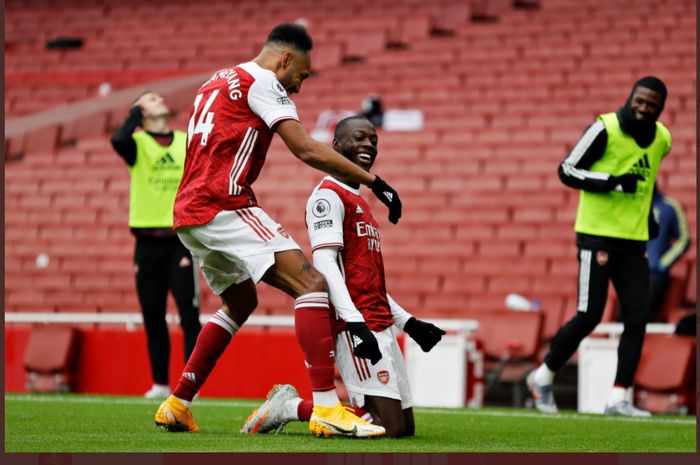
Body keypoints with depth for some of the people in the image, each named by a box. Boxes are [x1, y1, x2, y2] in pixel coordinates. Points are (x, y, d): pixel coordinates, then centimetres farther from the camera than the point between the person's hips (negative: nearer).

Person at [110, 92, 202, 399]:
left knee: (189, 315, -7)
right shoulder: (138, 143, 2)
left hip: (180, 241, 0)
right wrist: (136, 110, -9)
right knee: (153, 318, 5)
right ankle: (160, 384, 13)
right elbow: (118, 140, -23)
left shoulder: (188, 142, 9)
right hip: (148, 243, 0)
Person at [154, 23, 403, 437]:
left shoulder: (217, 82, 24)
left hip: (188, 214, 10)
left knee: (241, 302, 28)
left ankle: (177, 406, 27)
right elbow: (307, 151, -12)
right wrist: (373, 181, -8)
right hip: (224, 206, -10)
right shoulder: (261, 81, -3)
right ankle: (326, 408, -28)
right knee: (312, 283, -16)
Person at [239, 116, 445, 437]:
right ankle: (291, 407, -5)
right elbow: (324, 263, -18)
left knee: (405, 426, 8)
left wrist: (408, 322, 23)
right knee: (390, 427, -17)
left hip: (380, 326, 10)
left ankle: (290, 404, 13)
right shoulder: (328, 195, -6)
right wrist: (356, 323, -27)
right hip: (354, 326, -10)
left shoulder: (360, 204, 24)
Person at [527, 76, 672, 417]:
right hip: (597, 235, -6)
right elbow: (567, 171, -11)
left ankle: (619, 398, 2)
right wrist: (613, 182, -21)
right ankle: (543, 376, 12)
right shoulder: (606, 128, -11)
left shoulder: (662, 139, 9)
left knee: (637, 318, -3)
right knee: (588, 317, -7)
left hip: (634, 240, 6)